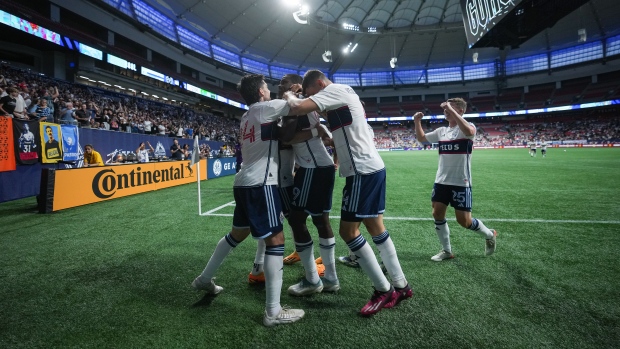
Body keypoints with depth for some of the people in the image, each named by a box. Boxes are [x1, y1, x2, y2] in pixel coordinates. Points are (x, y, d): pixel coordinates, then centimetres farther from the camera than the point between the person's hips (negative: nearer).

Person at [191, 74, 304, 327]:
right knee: (275, 239, -6)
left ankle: (205, 279, 37)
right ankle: (273, 312, -1)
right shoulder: (266, 107, -5)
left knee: (238, 233, 23)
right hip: (260, 184, -9)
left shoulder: (248, 116, 19)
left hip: (244, 183, 9)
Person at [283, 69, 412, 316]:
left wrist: (290, 95, 0)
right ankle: (401, 285, 24)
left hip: (363, 170, -10)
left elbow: (298, 109, -18)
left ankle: (384, 291, 8)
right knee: (375, 226, 14)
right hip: (373, 167, 10)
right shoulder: (343, 95, 22)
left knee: (348, 230, -4)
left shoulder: (335, 90, -8)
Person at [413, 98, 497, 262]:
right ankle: (446, 251, 21)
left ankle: (489, 235, 31)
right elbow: (421, 138, 17)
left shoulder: (468, 127, -10)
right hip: (441, 181, 6)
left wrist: (451, 110, -32)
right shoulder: (441, 131, 9)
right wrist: (417, 122, 1)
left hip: (461, 183, -6)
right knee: (437, 214, 4)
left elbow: (468, 131, -35)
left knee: (464, 221, -1)